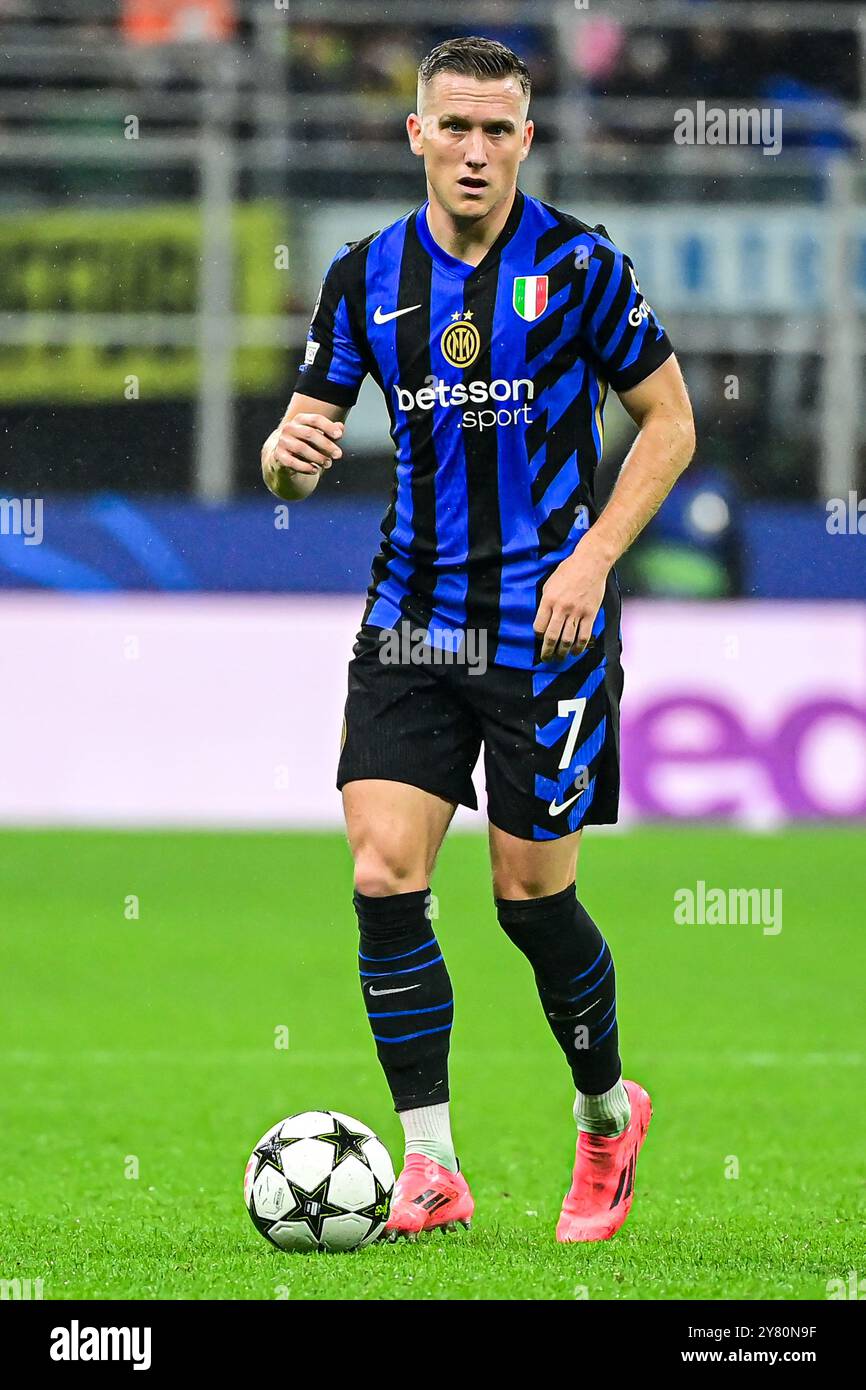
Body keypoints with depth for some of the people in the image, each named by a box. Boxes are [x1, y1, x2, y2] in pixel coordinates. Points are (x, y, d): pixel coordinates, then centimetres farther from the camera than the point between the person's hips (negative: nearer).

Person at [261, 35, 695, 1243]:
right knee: (383, 877, -9)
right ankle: (429, 1168, -1)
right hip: (412, 622, 3)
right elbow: (303, 443, 9)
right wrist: (290, 454, -17)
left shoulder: (577, 265, -6)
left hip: (545, 627, -3)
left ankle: (607, 1113, 27)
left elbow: (669, 421, 0)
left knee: (531, 894, 0)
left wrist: (594, 556, -12)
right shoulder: (368, 277, 4)